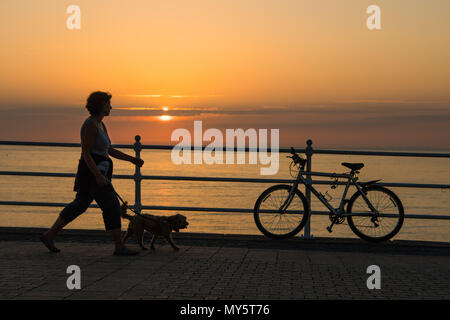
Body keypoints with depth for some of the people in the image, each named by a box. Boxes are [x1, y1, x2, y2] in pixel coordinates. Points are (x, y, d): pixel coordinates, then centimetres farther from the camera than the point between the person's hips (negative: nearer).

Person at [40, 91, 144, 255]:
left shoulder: (100, 125, 14)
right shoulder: (90, 125, -17)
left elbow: (111, 151, 20)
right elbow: (86, 154, -20)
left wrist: (132, 159, 16)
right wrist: (99, 176, -25)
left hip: (97, 173, 10)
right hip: (92, 174, -10)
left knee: (79, 205, 16)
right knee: (112, 206, -6)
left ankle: (49, 235, 23)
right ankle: (119, 247, 0)